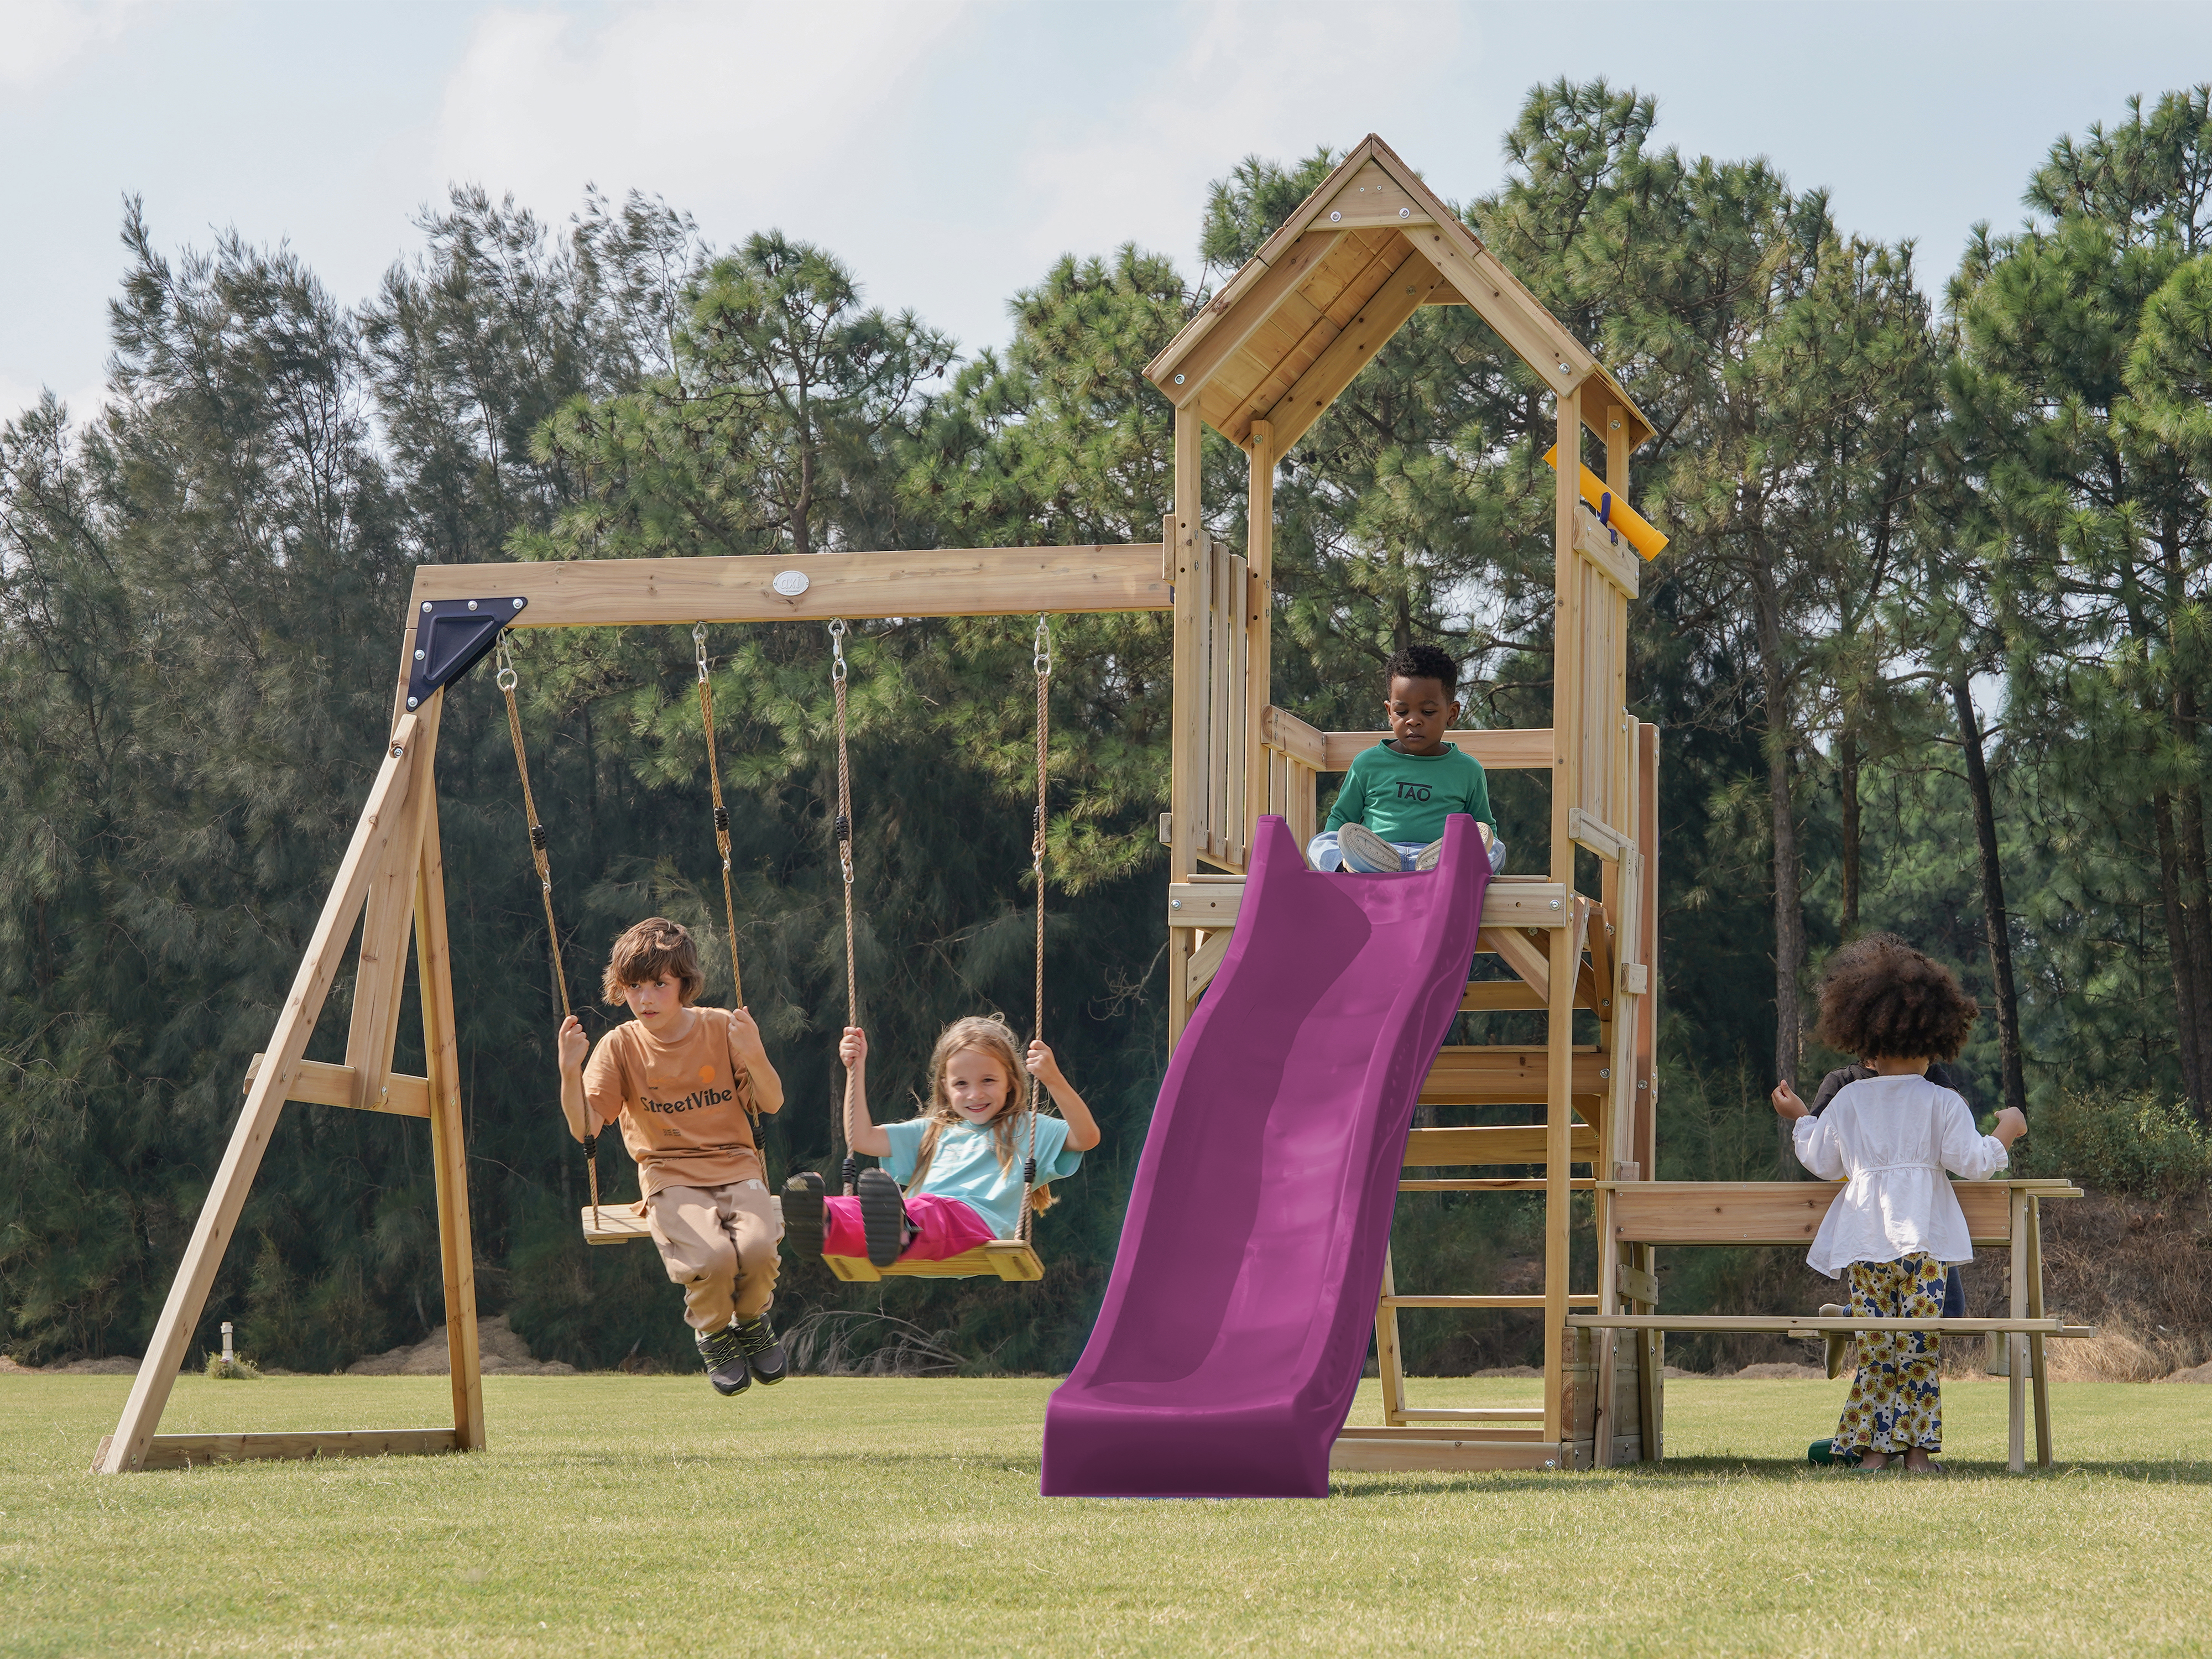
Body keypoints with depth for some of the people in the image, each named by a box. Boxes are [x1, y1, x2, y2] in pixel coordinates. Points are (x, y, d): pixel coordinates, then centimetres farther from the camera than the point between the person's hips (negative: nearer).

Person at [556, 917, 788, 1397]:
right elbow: (584, 1127, -5)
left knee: (757, 1246, -31)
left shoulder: (721, 1029, 2)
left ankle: (752, 1320, 6)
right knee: (713, 1257, -32)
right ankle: (712, 1333, 4)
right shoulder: (621, 1046, 1)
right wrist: (570, 1071, -22)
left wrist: (755, 1057, -18)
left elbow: (772, 1104, 1)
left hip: (736, 1168, 1)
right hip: (671, 1178, -1)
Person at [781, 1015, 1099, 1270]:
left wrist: (1054, 1081, -5)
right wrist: (856, 1070, 27)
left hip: (980, 1223, -4)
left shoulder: (1025, 1130, 26)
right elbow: (861, 1139, 33)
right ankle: (826, 1222, -68)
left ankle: (901, 1231, -77)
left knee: (926, 1208, -43)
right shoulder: (932, 1132, 39)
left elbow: (1087, 1138, 9)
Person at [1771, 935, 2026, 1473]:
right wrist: (2004, 1134, 17)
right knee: (1920, 1345, -1)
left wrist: (1800, 1119, 34)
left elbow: (1822, 1161, 17)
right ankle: (1918, 1447, -3)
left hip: (1863, 1240, 3)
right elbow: (1971, 1162, -1)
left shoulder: (1847, 1101, 11)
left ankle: (1872, 1445, 1)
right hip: (1921, 1236, -3)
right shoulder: (1943, 1104, 3)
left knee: (1875, 1345, 4)